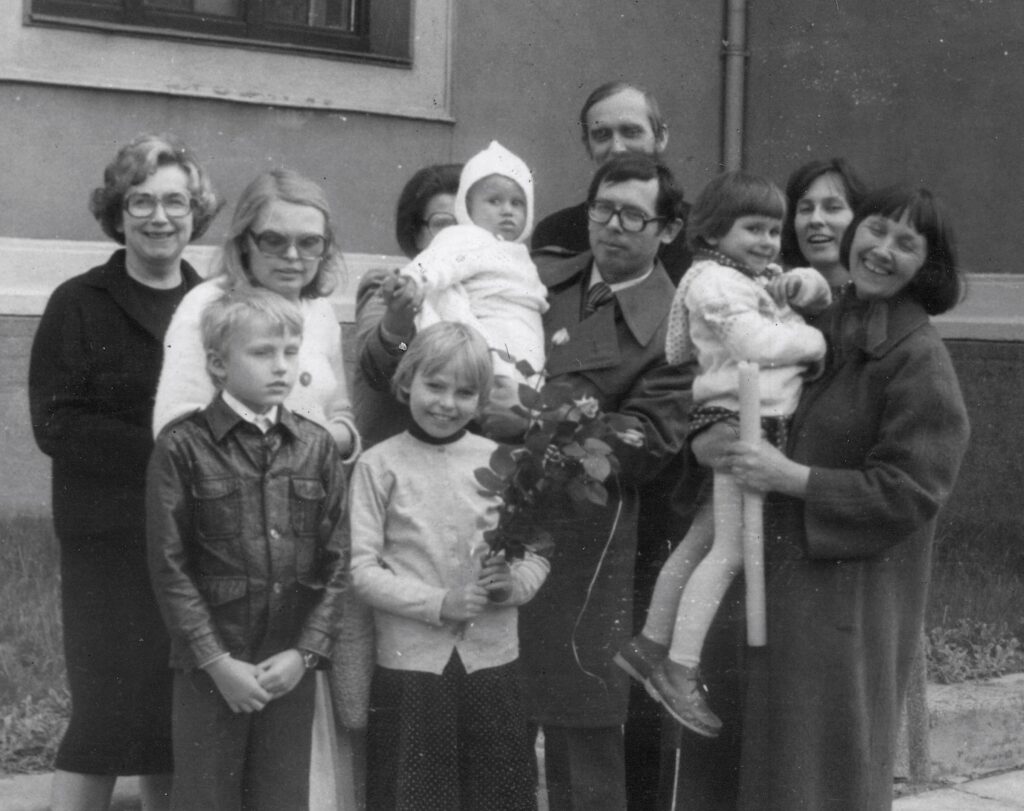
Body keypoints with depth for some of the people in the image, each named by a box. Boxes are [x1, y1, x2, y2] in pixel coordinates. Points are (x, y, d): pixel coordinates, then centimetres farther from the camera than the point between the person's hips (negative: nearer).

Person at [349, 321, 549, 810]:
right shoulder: (379, 466, -1)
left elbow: (538, 554, 8)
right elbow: (363, 568, -6)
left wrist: (513, 583, -13)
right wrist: (439, 604, -15)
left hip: (492, 659, 2)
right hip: (410, 662, -2)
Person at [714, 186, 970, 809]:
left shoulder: (919, 357, -11)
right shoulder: (824, 329, 10)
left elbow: (908, 491, -16)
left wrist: (793, 478, -18)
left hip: (855, 596, -7)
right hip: (785, 580, 7)